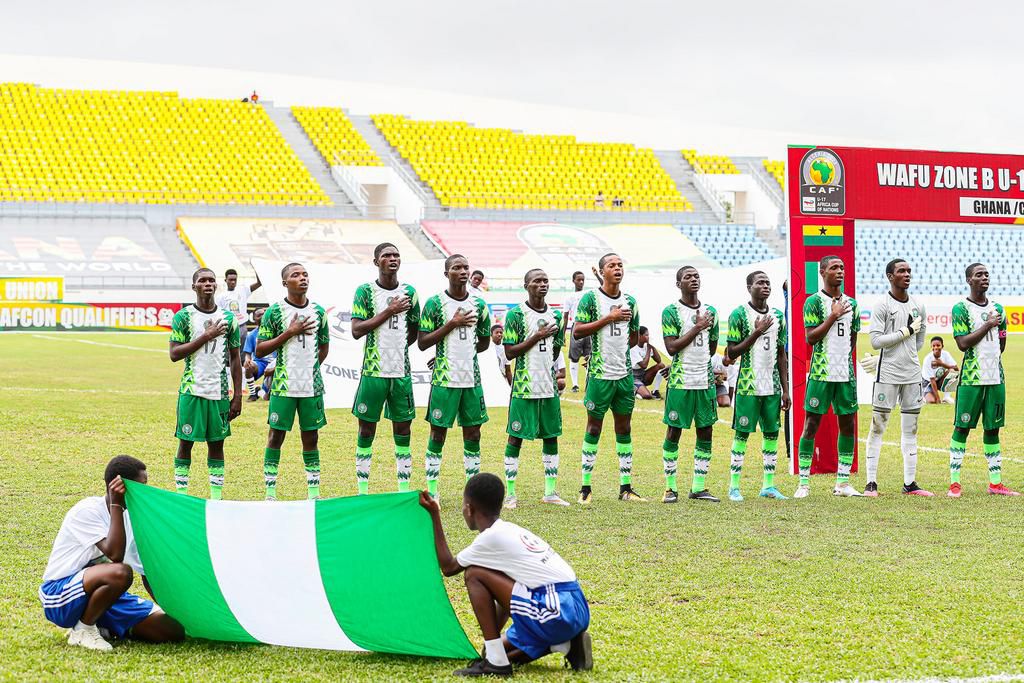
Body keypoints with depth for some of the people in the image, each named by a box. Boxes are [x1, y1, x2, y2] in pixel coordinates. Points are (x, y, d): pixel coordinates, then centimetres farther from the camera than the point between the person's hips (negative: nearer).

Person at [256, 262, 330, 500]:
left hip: (312, 387, 3)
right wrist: (289, 333, -14)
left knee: (311, 437, 8)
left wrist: (310, 369, 9)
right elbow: (260, 350, -6)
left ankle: (313, 493, 14)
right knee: (276, 436, 2)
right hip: (283, 386, -3)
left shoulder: (319, 311, 6)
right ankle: (270, 494, 8)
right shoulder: (274, 311, -4)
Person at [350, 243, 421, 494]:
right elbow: (356, 330, -13)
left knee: (403, 429, 7)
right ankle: (362, 490, 8)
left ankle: (404, 489, 13)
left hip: (402, 372, 4)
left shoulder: (409, 292, 8)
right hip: (373, 371, -3)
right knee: (366, 430, 2)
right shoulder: (365, 291, -3)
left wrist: (395, 348, 13)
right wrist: (388, 312, -14)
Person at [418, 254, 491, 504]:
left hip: (472, 378, 4)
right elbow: (422, 343, -9)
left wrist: (459, 353, 10)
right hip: (444, 378, -4)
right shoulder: (435, 303, -6)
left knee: (473, 432, 7)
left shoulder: (478, 304, 7)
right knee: (438, 432, 1)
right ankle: (432, 490, 8)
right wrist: (451, 324, -16)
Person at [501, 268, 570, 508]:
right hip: (524, 387, -6)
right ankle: (510, 494, 4)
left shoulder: (555, 315, 9)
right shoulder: (516, 314, -8)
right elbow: (509, 352, -12)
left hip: (549, 387, 6)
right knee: (516, 437, -1)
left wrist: (551, 373, 15)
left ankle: (550, 492, 18)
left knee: (551, 436, 9)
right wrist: (537, 337, -16)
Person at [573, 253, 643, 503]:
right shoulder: (591, 299, -5)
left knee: (624, 428, 9)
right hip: (599, 375, -5)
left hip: (624, 374, 5)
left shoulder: (630, 301, 10)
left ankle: (625, 487, 15)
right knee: (594, 428, 1)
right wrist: (609, 318, -17)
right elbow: (577, 332, -14)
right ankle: (586, 487, 6)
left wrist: (617, 350, 8)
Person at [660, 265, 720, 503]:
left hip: (705, 382, 5)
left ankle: (699, 487, 13)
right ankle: (670, 488, 7)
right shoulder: (671, 312, -5)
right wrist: (697, 328, -14)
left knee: (705, 432, 6)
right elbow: (671, 348, -13)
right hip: (680, 383, -5)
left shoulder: (710, 312, 11)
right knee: (673, 433, 0)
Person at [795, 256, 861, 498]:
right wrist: (833, 316, -14)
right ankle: (804, 483, 2)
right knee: (811, 425, -3)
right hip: (821, 374, -6)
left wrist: (841, 359, 15)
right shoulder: (814, 302, -4)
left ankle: (843, 483, 13)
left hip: (846, 374, 6)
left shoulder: (851, 304, 13)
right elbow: (810, 337, -12)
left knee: (848, 424, 6)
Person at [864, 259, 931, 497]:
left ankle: (910, 483, 13)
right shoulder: (883, 306, -7)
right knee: (878, 426, -3)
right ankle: (871, 482, 0)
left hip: (911, 374, 6)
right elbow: (876, 341, -15)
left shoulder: (918, 306, 11)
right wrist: (906, 332, -13)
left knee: (910, 428, 8)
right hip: (887, 374, -6)